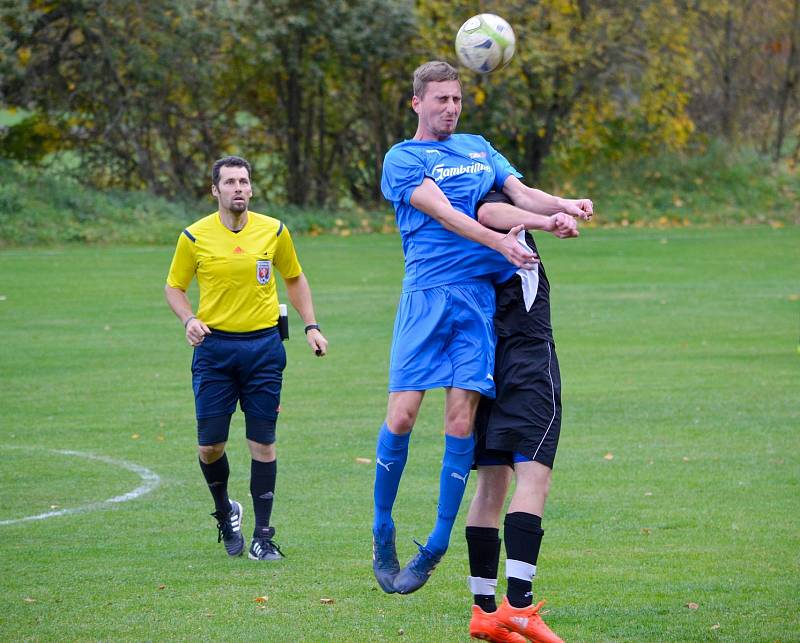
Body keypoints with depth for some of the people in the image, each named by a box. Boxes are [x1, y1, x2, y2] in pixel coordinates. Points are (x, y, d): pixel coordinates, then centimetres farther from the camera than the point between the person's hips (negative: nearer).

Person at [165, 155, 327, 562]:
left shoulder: (274, 231, 2)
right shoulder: (195, 237, -2)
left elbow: (294, 279, 17)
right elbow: (174, 287, 8)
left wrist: (310, 326, 8)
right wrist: (189, 319, -11)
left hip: (263, 345, 1)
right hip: (214, 346, 0)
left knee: (262, 444, -2)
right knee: (209, 446, -1)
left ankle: (262, 536, 5)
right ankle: (225, 513, 27)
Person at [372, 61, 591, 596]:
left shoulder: (479, 148, 22)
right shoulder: (403, 158, 5)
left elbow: (521, 192, 12)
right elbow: (442, 212, -10)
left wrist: (561, 206, -10)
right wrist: (499, 242, -24)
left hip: (481, 296, 3)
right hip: (427, 295, -3)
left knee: (461, 418, -5)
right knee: (402, 414, -9)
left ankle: (435, 548, 3)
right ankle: (383, 536, 8)